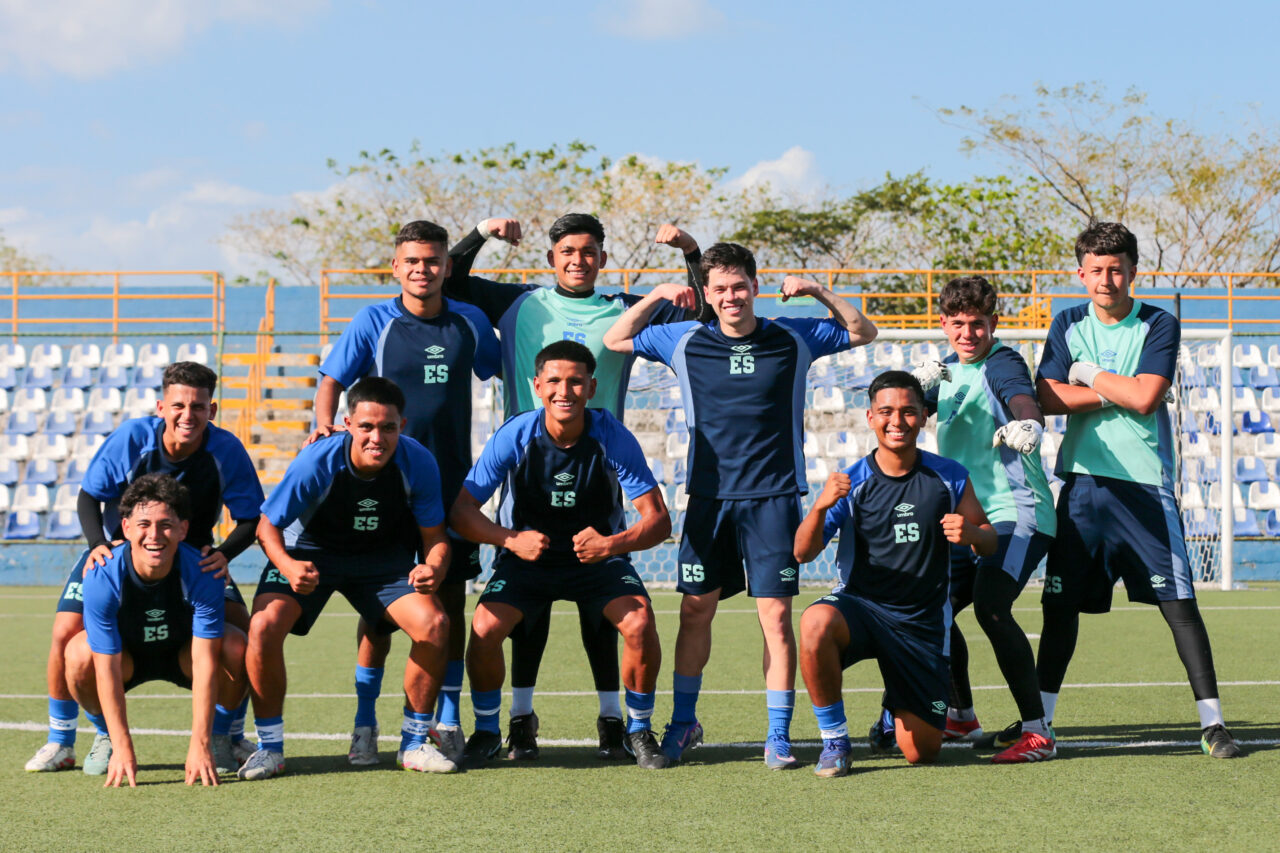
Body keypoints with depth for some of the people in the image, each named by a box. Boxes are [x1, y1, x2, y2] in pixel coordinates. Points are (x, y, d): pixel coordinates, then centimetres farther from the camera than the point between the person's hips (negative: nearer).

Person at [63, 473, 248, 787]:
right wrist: (123, 749, -31)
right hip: (127, 655, 0)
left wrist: (200, 746, -34)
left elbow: (204, 662, -30)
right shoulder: (102, 579, -31)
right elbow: (107, 668, -28)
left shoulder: (201, 573, -31)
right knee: (79, 653, -32)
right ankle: (106, 737, -1)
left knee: (235, 647, -31)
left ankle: (217, 737, -2)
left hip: (183, 654, 0)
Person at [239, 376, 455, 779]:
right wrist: (288, 567, -39)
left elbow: (435, 536, -11)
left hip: (382, 557, 2)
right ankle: (269, 747, -7)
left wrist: (433, 570, -34)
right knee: (264, 626, -27)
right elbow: (268, 526, -18)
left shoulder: (417, 463, -23)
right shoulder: (316, 462, -29)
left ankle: (415, 744, -1)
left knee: (434, 625, -21)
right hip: (309, 550, -2)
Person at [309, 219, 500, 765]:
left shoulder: (469, 323, 6)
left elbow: (506, 372, 21)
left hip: (452, 484, 2)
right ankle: (365, 724, 5)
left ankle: (448, 721, 10)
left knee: (450, 598, 2)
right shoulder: (374, 323, 0)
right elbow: (332, 379, 0)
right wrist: (325, 424, -18)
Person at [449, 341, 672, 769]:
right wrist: (512, 540, -32)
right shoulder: (516, 436, -16)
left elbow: (658, 519, -17)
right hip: (526, 556, 0)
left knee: (639, 622, -27)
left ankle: (639, 730, -1)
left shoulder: (613, 437, -17)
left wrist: (611, 544, -37)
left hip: (599, 557, 0)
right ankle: (486, 731, 2)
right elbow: (462, 510, -14)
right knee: (485, 626, -25)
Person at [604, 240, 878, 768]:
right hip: (709, 496, 1)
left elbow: (863, 333, 12)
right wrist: (657, 296, 1)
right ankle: (683, 722, 20)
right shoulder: (685, 341, 5)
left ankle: (779, 736, 1)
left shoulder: (793, 338, 3)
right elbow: (615, 341, 14)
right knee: (695, 608, 3)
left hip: (774, 496, -1)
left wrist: (817, 292, -2)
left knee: (776, 613, -6)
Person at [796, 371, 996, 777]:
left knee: (922, 752, 0)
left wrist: (972, 534, -19)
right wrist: (820, 507, -32)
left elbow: (989, 542, 6)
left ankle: (897, 709, 40)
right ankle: (834, 740, -18)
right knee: (816, 622, -39)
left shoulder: (950, 477, -2)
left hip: (923, 621, 2)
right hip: (859, 605, -1)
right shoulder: (851, 483, -6)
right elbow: (802, 553, -12)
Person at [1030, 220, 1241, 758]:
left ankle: (1212, 721, -2)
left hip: (1145, 484, -3)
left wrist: (1090, 375, -3)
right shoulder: (1069, 325, 10)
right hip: (1083, 483, 3)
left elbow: (1146, 397, -14)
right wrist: (1116, 393, -8)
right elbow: (1048, 397, -2)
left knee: (1178, 602, -6)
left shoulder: (1159, 326, 0)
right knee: (1061, 603, 5)